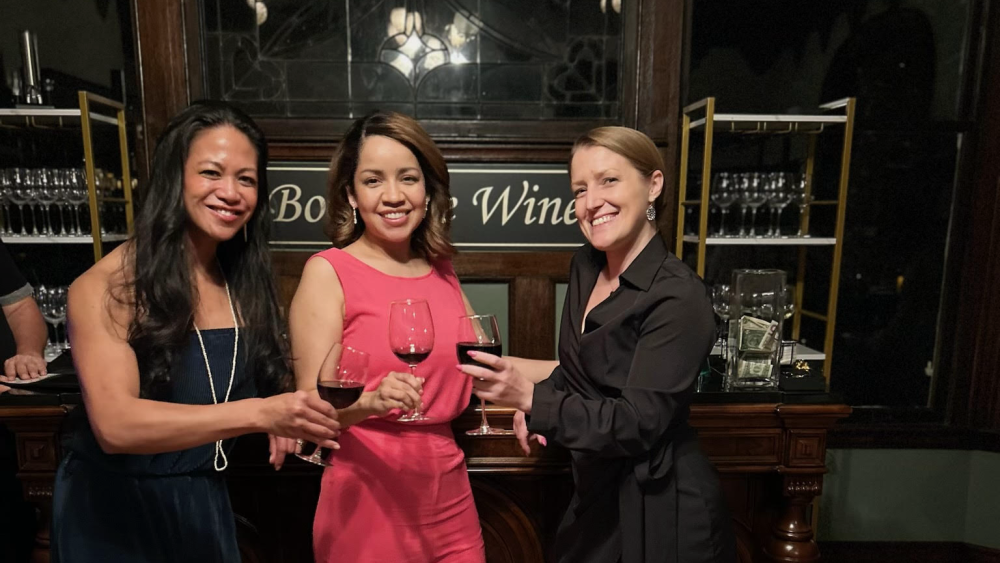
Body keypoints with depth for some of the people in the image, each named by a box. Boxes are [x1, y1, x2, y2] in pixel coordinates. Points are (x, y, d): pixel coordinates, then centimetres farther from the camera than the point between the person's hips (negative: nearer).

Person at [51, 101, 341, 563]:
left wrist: (285, 420, -15)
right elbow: (115, 423, -30)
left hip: (204, 505, 4)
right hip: (111, 509, -4)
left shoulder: (243, 281, -5)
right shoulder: (104, 287, -19)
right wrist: (259, 413, -41)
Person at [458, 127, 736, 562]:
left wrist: (533, 399, -36)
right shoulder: (585, 266, -1)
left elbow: (637, 423, -25)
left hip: (660, 510, -6)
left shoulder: (677, 296, -22)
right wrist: (534, 402, -4)